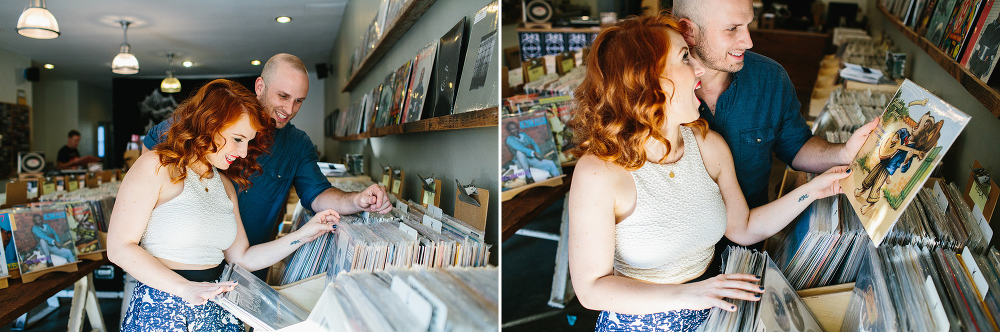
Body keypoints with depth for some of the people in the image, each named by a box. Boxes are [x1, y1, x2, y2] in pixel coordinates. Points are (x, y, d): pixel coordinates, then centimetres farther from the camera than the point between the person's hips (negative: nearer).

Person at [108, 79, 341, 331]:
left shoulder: (225, 185, 13)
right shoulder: (155, 167, -5)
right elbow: (119, 248, -11)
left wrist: (303, 235, 5)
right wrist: (185, 288, -20)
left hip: (216, 311, 4)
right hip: (161, 311, -4)